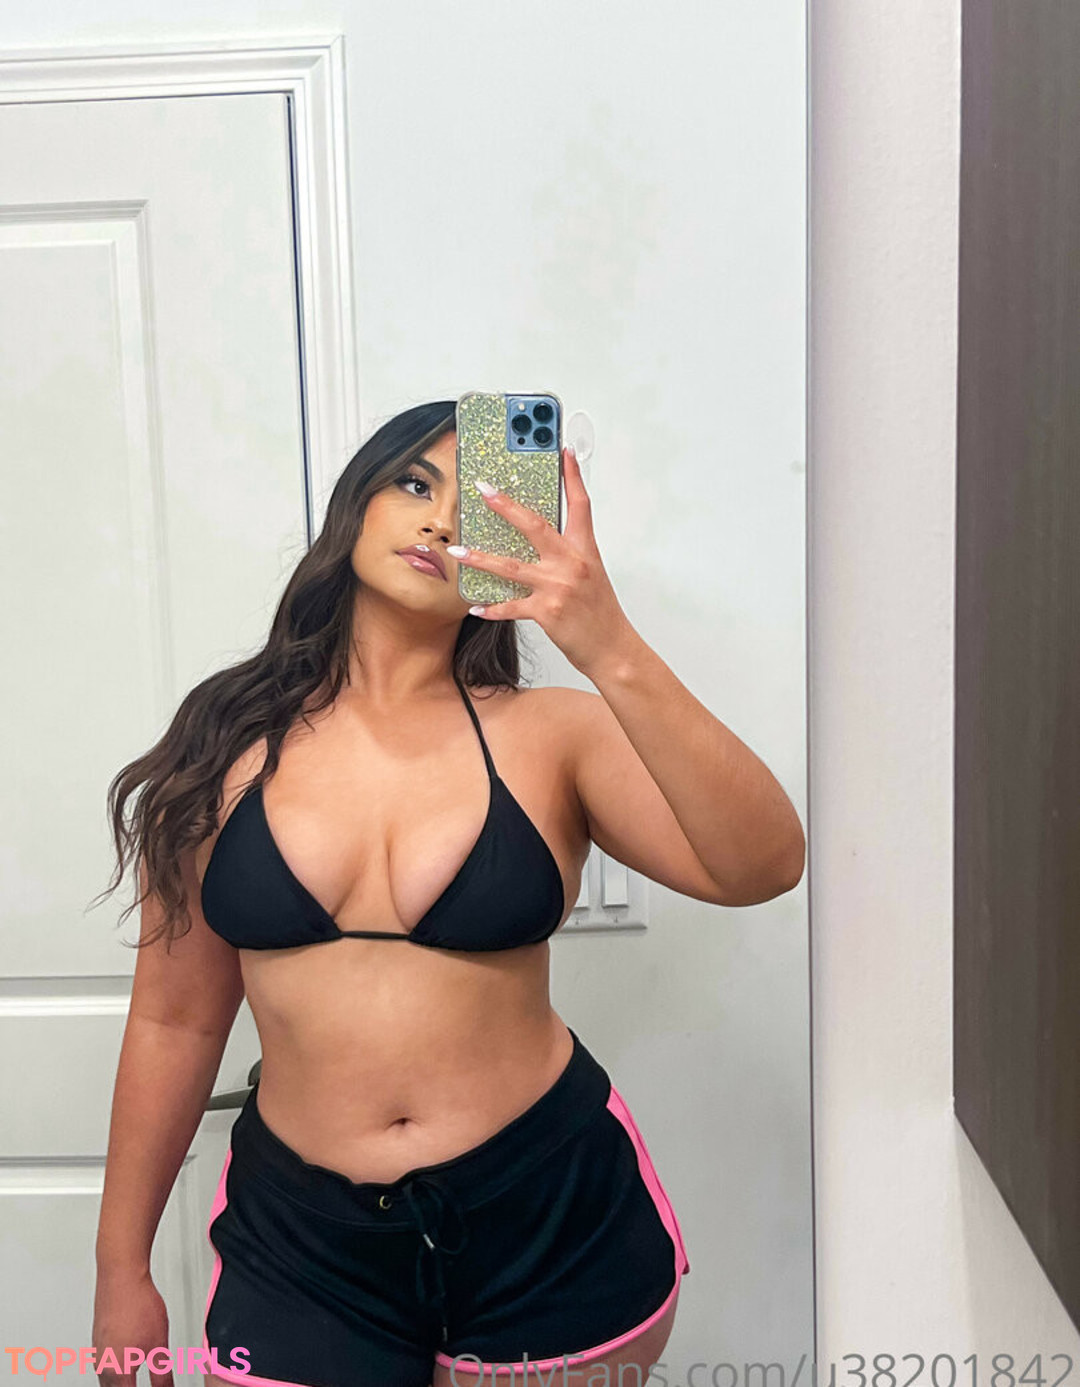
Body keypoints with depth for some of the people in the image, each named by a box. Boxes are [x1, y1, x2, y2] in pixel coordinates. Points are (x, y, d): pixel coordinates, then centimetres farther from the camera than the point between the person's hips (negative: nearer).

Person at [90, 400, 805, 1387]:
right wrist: (123, 1268, 11)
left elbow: (763, 869, -23)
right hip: (298, 1233, 1)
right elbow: (175, 1021, 3)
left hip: (554, 1222, 0)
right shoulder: (231, 743, -3)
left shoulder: (550, 736, -9)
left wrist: (612, 652, -34)